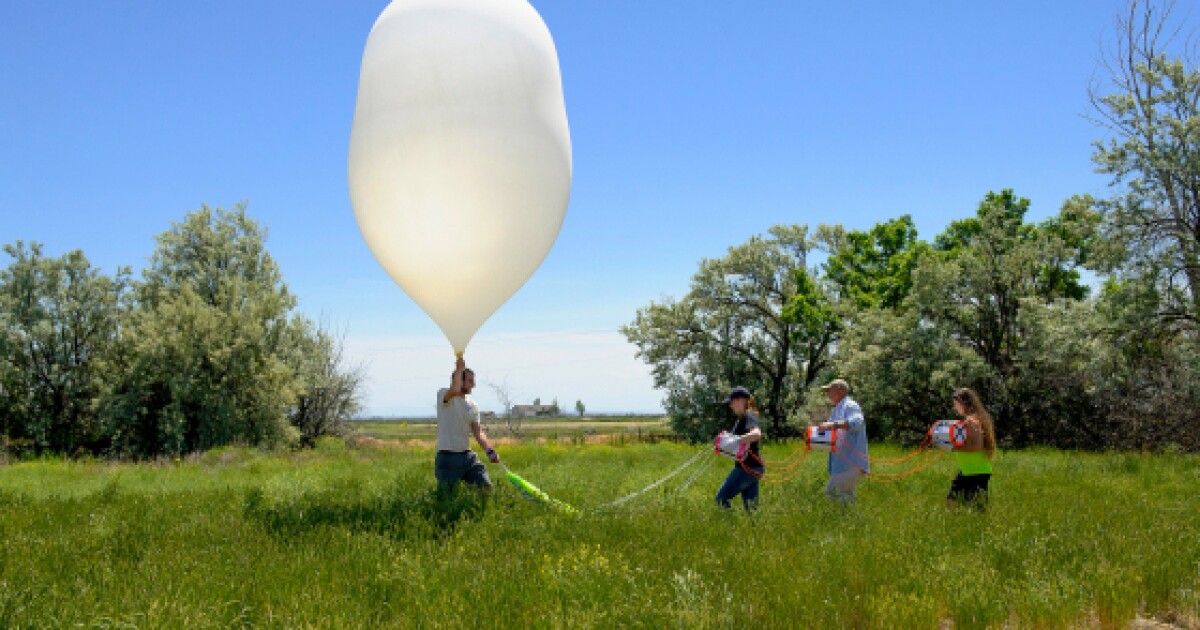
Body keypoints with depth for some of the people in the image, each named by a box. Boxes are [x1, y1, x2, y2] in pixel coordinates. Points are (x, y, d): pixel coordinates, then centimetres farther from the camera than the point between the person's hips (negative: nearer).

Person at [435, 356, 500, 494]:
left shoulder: (472, 405, 10)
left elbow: (478, 432, 2)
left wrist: (490, 451, -15)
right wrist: (459, 369, -19)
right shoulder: (443, 394, -7)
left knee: (486, 487, 1)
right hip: (447, 457, -6)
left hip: (467, 455, 6)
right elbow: (454, 391, -33)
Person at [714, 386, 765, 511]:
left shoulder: (748, 416, -14)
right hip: (752, 468, 10)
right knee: (750, 505, 11)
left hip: (748, 468, -10)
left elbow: (756, 434, -34)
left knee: (721, 498, -4)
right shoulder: (740, 419, 16)